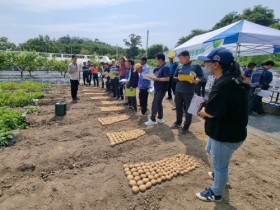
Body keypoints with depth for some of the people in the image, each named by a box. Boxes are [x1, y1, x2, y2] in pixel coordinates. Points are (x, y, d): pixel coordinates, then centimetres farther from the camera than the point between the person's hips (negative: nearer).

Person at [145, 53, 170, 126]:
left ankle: (152, 120, 7)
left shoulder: (165, 67, -16)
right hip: (158, 88, 9)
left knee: (155, 104, -3)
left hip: (161, 89, -9)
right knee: (158, 103, 15)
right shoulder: (159, 67, 12)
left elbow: (167, 78, -23)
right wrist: (153, 77, 1)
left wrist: (156, 79, -20)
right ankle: (160, 118, 26)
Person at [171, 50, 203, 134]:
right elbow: (174, 77, 13)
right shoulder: (179, 66, 8)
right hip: (178, 91, 4)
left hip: (189, 92, -4)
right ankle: (178, 122, 34)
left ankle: (186, 126, 20)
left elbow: (201, 76, 2)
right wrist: (178, 78, -8)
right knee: (178, 107, 15)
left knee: (188, 109, 6)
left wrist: (198, 80, -19)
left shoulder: (195, 66, -4)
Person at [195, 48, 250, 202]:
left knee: (219, 164, 11)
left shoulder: (223, 84, -30)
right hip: (225, 130, 10)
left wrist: (201, 111, -8)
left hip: (226, 135, -10)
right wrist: (206, 111, -3)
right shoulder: (231, 79, 4)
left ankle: (216, 194, 36)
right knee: (210, 150, 31)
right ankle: (220, 174, 56)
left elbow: (210, 112, -29)